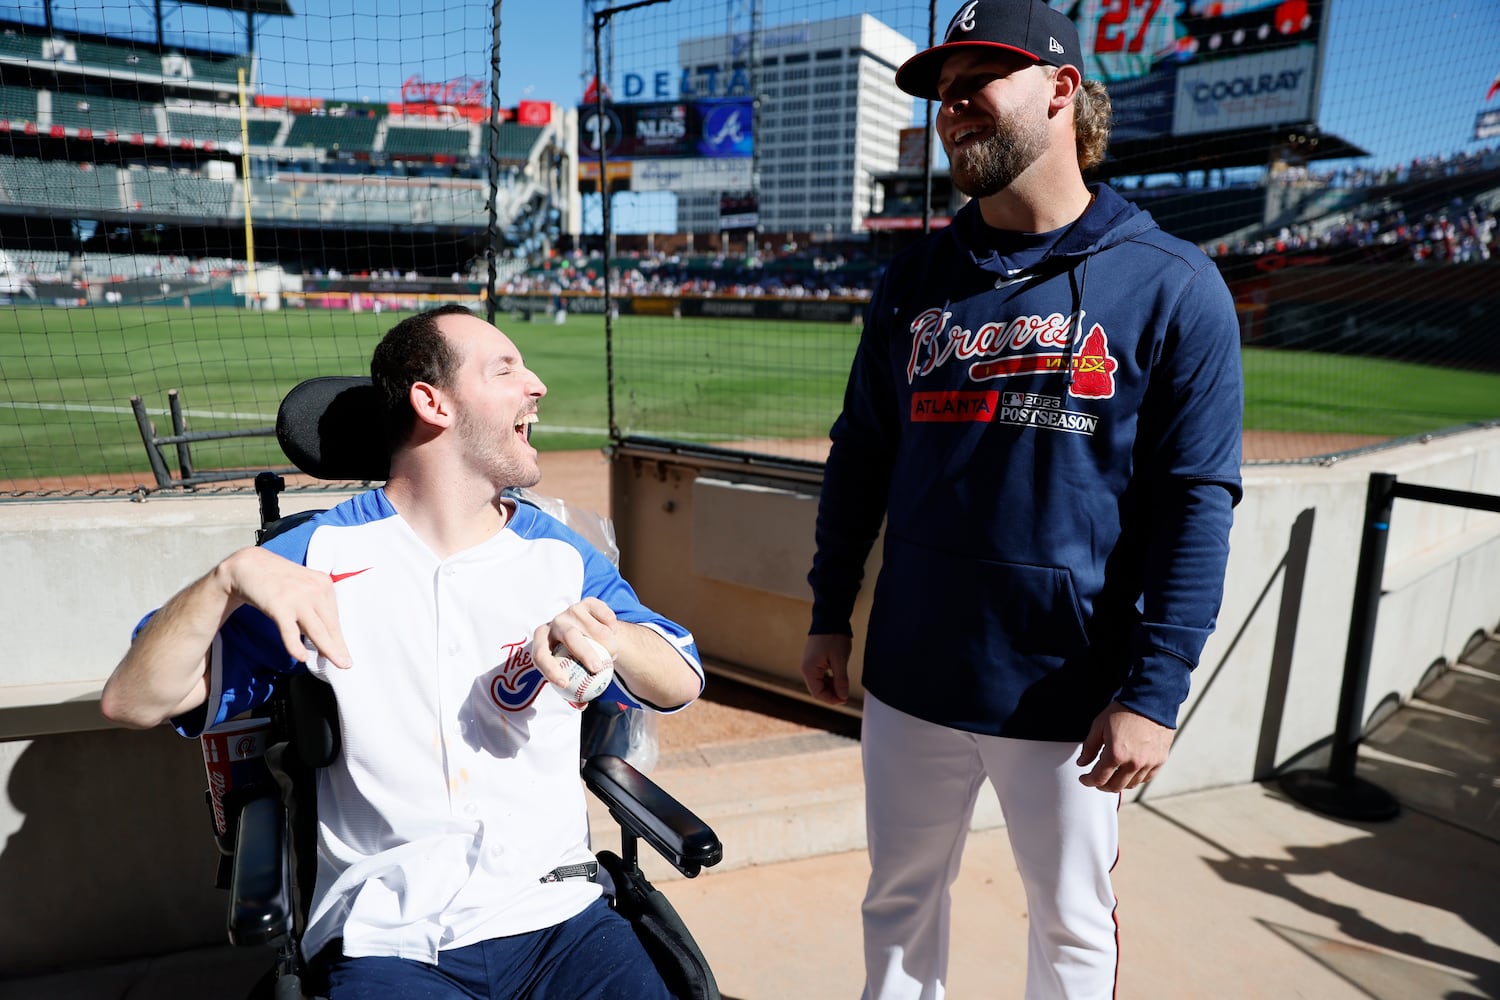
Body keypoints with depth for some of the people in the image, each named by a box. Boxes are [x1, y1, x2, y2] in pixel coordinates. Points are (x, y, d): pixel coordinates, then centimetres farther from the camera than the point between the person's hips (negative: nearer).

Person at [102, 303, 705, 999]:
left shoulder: (559, 558, 5)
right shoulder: (322, 556, 0)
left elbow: (681, 684, 1)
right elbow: (133, 700, -2)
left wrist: (607, 636, -20)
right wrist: (230, 577, -20)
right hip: (386, 942, -1)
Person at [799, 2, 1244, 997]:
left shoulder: (1172, 285, -7)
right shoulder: (915, 278, 5)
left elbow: (1197, 502, -9)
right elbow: (860, 454, 10)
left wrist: (1154, 691, -14)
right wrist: (831, 614, 8)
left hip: (1070, 694, -3)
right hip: (911, 679, 3)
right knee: (900, 897, 19)